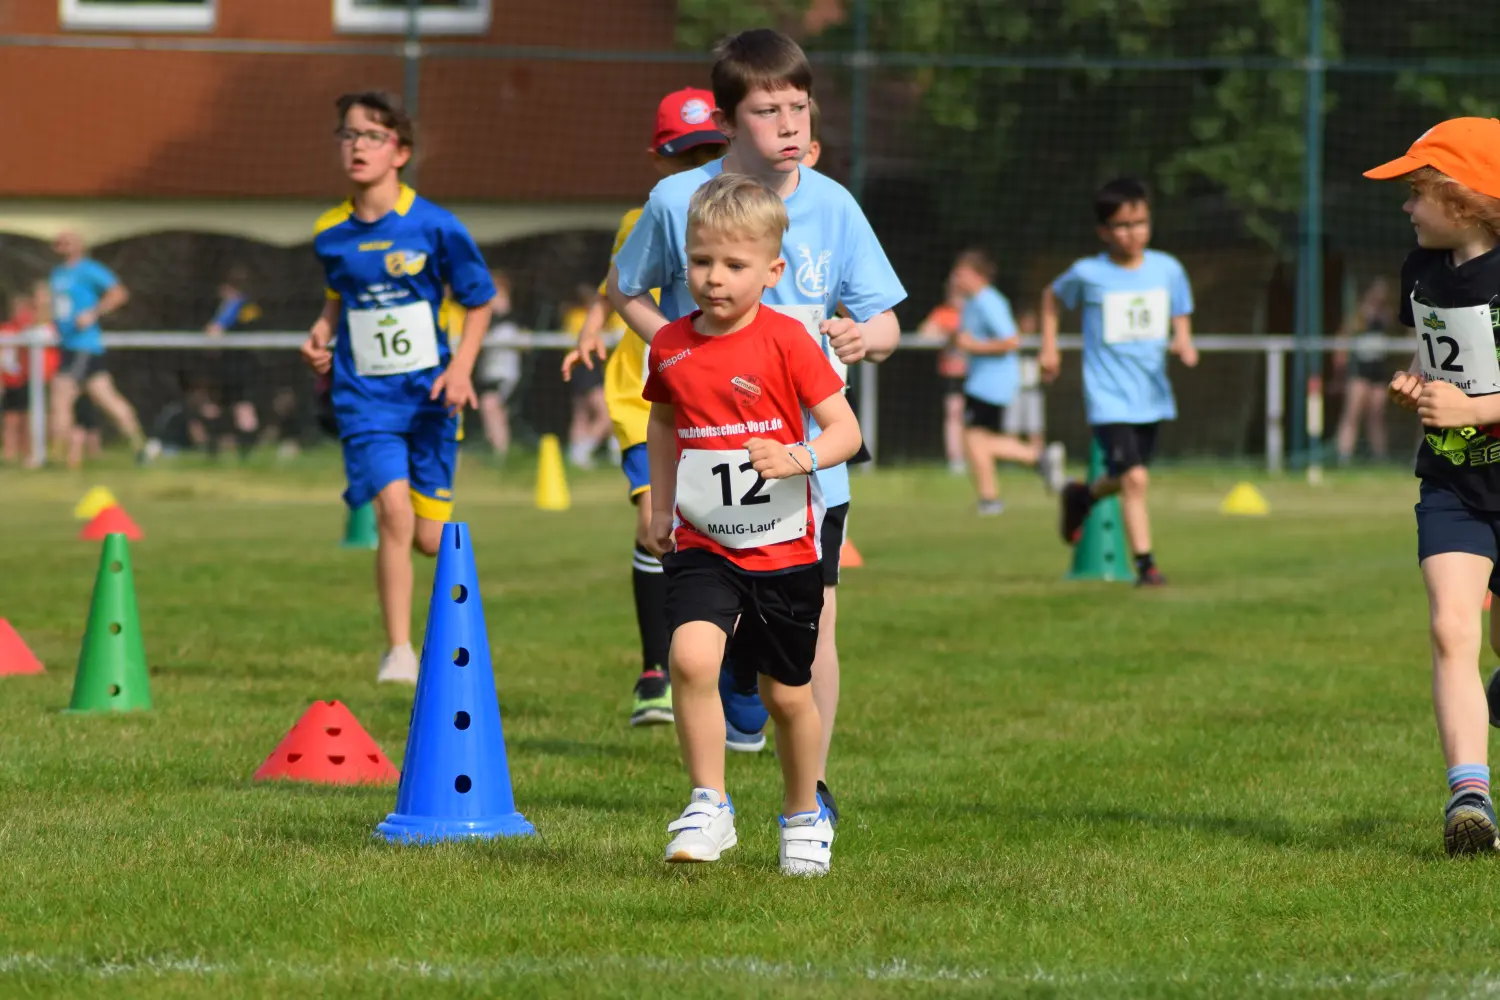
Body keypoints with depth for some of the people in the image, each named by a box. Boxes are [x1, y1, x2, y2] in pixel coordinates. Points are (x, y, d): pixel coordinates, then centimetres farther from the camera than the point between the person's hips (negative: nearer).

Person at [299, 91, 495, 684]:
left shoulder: (434, 227, -8)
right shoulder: (331, 234, 1)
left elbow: (479, 301, 2)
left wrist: (462, 366, -11)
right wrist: (323, 332, 4)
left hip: (428, 394, -1)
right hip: (365, 396, 1)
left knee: (429, 535, 3)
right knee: (393, 509, -19)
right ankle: (398, 651, -11)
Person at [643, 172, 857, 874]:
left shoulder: (785, 341, -10)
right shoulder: (670, 346, 2)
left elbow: (846, 428, -10)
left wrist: (798, 458, -29)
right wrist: (661, 507, 15)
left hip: (784, 548, -2)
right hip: (702, 547, 2)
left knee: (787, 694, 10)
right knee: (691, 656, -24)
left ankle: (805, 815, 34)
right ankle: (708, 805, -12)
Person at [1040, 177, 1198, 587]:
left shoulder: (1168, 269, -1)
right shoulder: (1087, 273, -7)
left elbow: (1180, 321, 9)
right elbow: (1051, 296, 13)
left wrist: (1183, 344, -13)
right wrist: (1049, 347, 8)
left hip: (1152, 395, 4)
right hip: (1109, 396, -4)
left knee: (1124, 478, 20)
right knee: (1135, 477, -18)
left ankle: (1083, 496, 52)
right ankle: (1145, 563, -12)